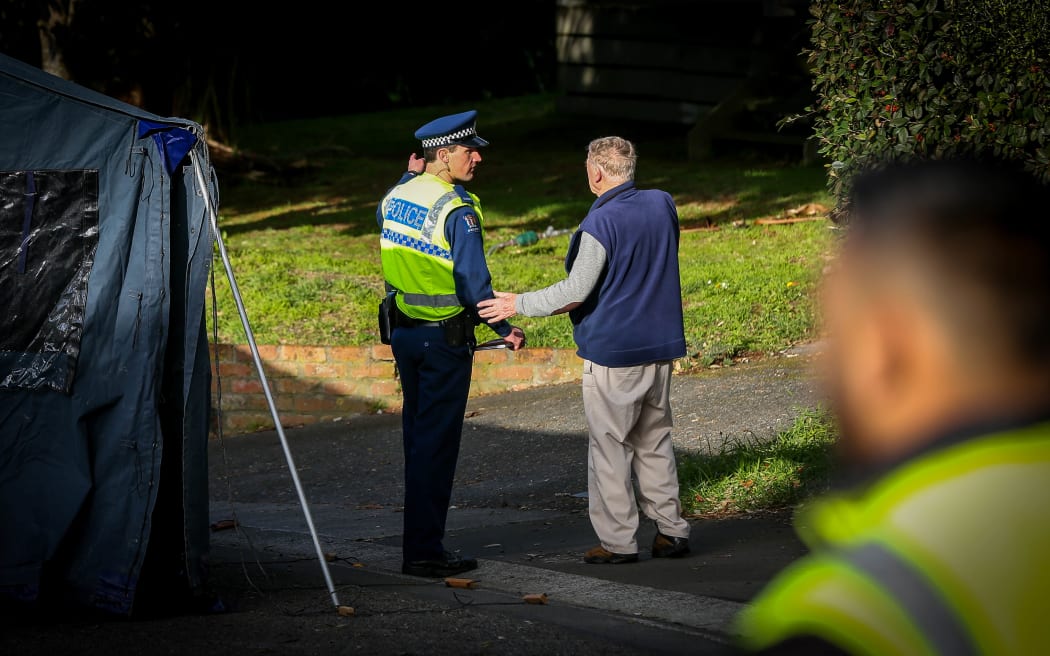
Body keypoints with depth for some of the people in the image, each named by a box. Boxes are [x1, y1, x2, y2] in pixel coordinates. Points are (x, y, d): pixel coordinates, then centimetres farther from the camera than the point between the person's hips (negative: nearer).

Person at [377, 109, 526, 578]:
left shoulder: (398, 195, 4)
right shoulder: (457, 210, -19)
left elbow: (382, 216, 30)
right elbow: (473, 283, -21)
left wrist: (408, 177, 28)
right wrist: (505, 329, -10)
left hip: (403, 330, 8)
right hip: (445, 337, -8)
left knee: (416, 433, 19)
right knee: (436, 442, -3)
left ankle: (416, 534, 29)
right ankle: (424, 551, -1)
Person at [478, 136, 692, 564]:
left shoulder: (601, 223, -17)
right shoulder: (663, 205, 5)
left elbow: (575, 292, -17)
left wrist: (519, 305, -8)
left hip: (613, 349, -7)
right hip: (660, 344, 7)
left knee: (610, 447, 2)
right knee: (655, 441, 16)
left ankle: (617, 541, 3)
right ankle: (671, 531, 15)